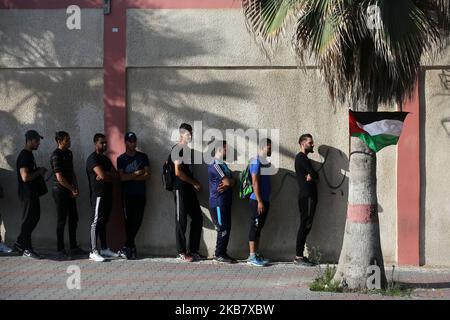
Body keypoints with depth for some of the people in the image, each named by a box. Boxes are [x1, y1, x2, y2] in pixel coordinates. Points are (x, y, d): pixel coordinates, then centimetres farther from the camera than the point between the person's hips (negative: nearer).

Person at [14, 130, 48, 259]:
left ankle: (20, 243, 22)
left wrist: (39, 171, 10)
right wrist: (39, 172, -13)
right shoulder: (24, 156, -17)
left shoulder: (29, 155, 14)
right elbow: (25, 177, -26)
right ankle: (26, 249, 6)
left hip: (33, 193, 10)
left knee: (34, 218, 14)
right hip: (27, 194, -10)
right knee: (28, 220, -3)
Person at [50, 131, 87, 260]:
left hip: (69, 191, 9)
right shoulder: (56, 156, -15)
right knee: (62, 220, -4)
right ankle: (60, 250, 2)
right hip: (60, 191, -9)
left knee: (73, 219, 12)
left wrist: (75, 187, 5)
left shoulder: (69, 153, 12)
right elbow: (60, 178, -19)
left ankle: (74, 247, 21)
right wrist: (72, 189, -12)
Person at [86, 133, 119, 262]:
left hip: (107, 193, 9)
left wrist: (105, 175, -9)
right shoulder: (93, 158, -9)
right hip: (98, 194, -9)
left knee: (103, 222, 12)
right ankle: (94, 252, -10)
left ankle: (104, 249, 17)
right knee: (96, 222, -9)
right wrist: (110, 175, 0)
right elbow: (102, 175, -20)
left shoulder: (106, 159, 18)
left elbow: (115, 175, 9)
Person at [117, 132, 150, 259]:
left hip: (140, 194, 2)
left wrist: (130, 177, -8)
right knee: (129, 220, -7)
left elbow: (147, 175, -1)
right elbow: (122, 177, -5)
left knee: (137, 221, -1)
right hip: (127, 194, -2)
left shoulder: (143, 157, 11)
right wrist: (136, 174, -7)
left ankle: (126, 247, 9)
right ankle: (131, 247, 2)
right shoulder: (121, 159, 6)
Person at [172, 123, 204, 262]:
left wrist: (196, 184, 8)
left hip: (190, 189, 9)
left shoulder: (188, 150, 17)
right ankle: (182, 253, 3)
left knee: (198, 219, 9)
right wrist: (194, 182, -12)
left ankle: (193, 251, 16)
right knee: (181, 221, -3)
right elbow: (178, 172, -18)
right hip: (180, 189, -9)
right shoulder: (177, 149, -11)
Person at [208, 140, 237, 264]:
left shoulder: (223, 164, 18)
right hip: (218, 203, -9)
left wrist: (226, 185, -11)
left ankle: (222, 253, 15)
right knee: (223, 229, -6)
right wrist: (228, 183, 4)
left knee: (226, 228, 9)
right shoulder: (215, 165, -13)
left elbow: (232, 181, 9)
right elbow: (227, 182, -19)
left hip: (225, 202, 9)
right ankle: (219, 255, 1)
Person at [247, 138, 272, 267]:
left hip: (264, 200, 9)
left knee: (259, 228, 12)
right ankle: (252, 257, -5)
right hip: (257, 200, -9)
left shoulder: (266, 162, 16)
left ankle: (256, 254, 17)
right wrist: (259, 201, -20)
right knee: (255, 227, -6)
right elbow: (255, 183, -17)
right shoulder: (256, 162, -13)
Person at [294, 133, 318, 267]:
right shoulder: (301, 157, -10)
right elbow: (315, 175, -15)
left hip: (309, 196, 10)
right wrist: (312, 176, 3)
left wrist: (310, 176, -5)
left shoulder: (303, 158, 21)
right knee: (305, 226, -9)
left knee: (305, 226, 9)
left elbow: (315, 176, 14)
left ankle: (300, 255, 11)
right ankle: (299, 257, -9)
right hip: (307, 196, -10)